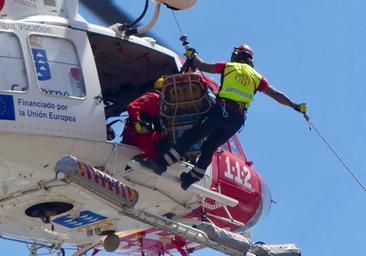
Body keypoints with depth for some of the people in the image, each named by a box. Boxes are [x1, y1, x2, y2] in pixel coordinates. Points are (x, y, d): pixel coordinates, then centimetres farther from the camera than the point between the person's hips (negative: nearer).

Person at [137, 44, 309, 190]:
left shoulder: (228, 66, 13)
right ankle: (192, 178, 12)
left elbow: (202, 66, 14)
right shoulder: (257, 77, 20)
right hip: (238, 119, 3)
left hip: (221, 110, -3)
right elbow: (277, 95, 20)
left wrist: (193, 55, 34)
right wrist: (297, 107, 27)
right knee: (210, 147, 14)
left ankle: (162, 163, -10)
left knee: (191, 136, -3)